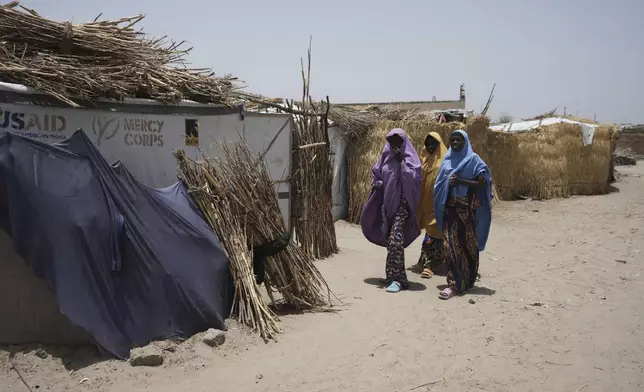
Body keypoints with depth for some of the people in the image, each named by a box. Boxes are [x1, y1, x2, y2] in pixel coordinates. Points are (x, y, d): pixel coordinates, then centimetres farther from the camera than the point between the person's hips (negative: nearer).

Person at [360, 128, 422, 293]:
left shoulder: (410, 158, -1)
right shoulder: (385, 157, 12)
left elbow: (414, 177, -15)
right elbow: (376, 173, 22)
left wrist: (402, 161, -15)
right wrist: (377, 183, 2)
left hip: (402, 204, -6)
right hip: (387, 203, 6)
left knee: (395, 240, -16)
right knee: (389, 240, 10)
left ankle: (396, 278, -14)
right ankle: (397, 275, 23)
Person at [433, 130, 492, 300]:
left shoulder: (473, 159, -2)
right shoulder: (447, 159, 12)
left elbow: (482, 183, -9)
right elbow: (440, 183, 18)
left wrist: (460, 181, -18)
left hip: (467, 208, -4)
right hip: (450, 207, 4)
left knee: (467, 244, 2)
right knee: (451, 244, 0)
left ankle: (467, 281, 13)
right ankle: (453, 283, 7)